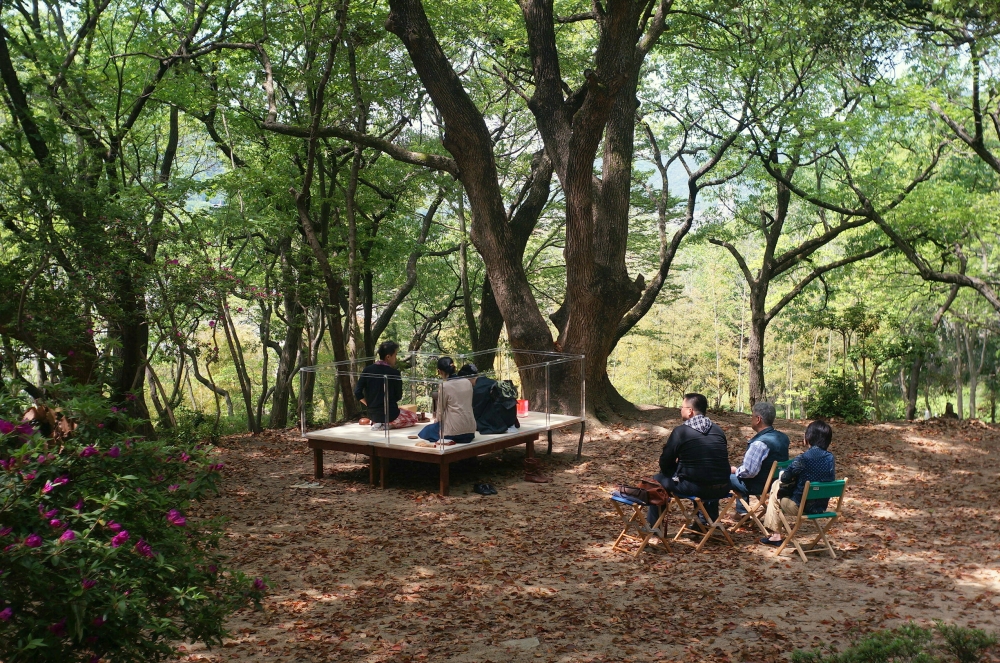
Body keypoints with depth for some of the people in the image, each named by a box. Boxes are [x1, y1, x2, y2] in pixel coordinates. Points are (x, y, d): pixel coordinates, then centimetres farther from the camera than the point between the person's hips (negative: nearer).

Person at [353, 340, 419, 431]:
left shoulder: (367, 370, -2)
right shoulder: (395, 373, -13)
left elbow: (358, 393, -4)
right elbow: (398, 396, -4)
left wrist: (370, 404, 8)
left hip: (372, 415, 6)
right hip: (390, 415, -6)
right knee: (413, 416, 21)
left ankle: (376, 423, 7)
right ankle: (388, 425, -3)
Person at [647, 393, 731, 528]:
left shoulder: (680, 431, -5)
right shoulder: (718, 431, 9)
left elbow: (664, 465, 0)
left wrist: (678, 465, 23)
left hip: (694, 488, -5)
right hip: (722, 490, 5)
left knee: (658, 479, 18)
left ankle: (653, 526, 22)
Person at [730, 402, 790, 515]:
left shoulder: (759, 443, -29)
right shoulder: (783, 437, -1)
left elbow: (748, 472, -28)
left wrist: (735, 470, -6)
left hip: (760, 485, -9)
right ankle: (742, 512, 34)